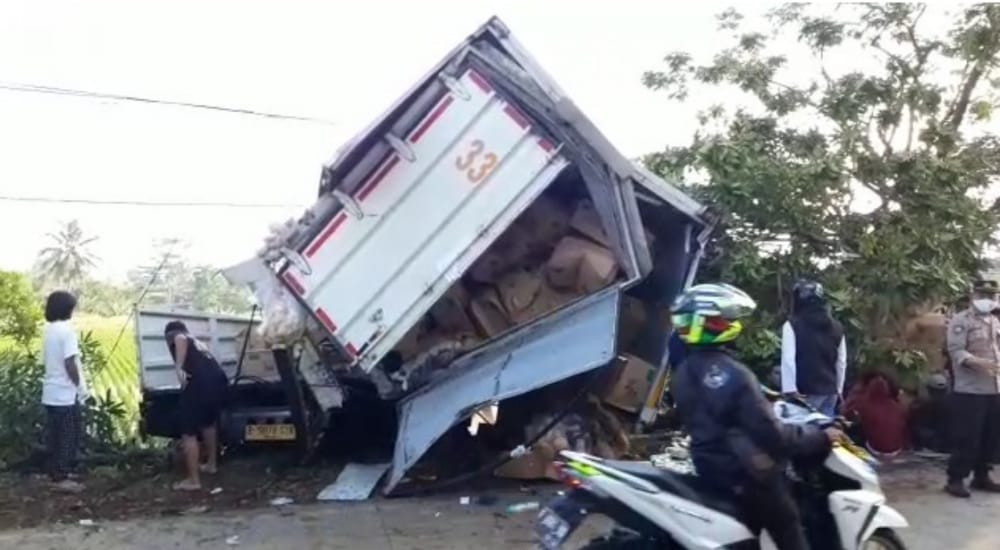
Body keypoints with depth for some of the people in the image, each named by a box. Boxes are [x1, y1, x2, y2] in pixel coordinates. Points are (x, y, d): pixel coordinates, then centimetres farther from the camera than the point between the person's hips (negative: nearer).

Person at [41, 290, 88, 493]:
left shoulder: (48, 329, 10)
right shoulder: (66, 329, -16)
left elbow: (47, 360, 15)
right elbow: (69, 363, -20)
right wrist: (79, 386, -9)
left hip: (51, 392, 8)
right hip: (65, 393, -8)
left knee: (55, 435, 14)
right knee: (67, 436, -2)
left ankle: (57, 473, 22)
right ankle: (61, 478, 2)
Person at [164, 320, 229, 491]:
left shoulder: (175, 338, 14)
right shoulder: (197, 343, 35)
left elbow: (181, 340, -13)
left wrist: (179, 367, -21)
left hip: (200, 383, -8)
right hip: (219, 379, 8)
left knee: (189, 432, 1)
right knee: (208, 422, 31)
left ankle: (193, 480, 2)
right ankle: (211, 464, 43)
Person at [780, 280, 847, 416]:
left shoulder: (792, 325, -4)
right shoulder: (837, 327, 14)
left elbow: (788, 361, -12)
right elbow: (842, 362, 16)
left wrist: (790, 391, -13)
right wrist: (838, 390, 22)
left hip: (805, 392, -6)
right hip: (830, 391, 6)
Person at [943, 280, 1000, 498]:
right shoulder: (961, 320, -6)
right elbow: (956, 351, -17)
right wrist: (978, 362, -32)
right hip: (969, 390, -7)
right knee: (967, 438, -7)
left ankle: (981, 476, 23)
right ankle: (955, 479, 1)